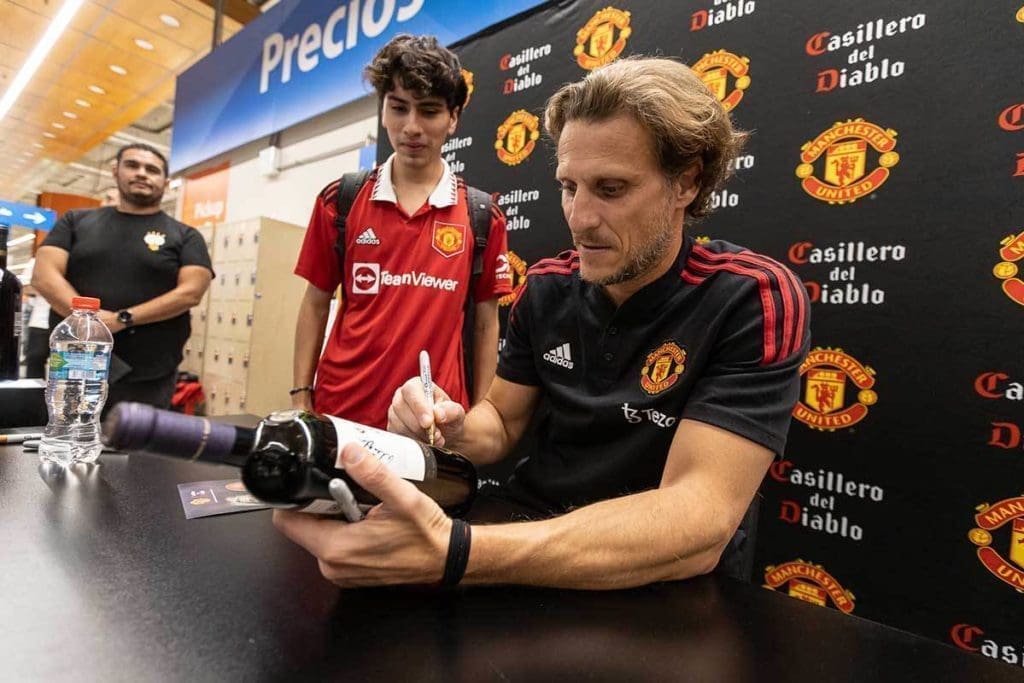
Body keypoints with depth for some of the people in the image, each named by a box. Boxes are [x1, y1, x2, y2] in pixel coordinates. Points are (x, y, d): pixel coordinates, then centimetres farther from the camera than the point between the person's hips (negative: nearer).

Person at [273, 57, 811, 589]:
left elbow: (697, 524, -28)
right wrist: (453, 428, -18)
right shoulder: (546, 287, -3)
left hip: (665, 590, -3)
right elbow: (502, 423, 5)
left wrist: (451, 554, -38)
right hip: (534, 542, 4)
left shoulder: (756, 301, -18)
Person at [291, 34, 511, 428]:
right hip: (339, 411, 1)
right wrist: (301, 397, 1)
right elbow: (315, 305, 6)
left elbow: (486, 325, 2)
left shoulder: (483, 217, -1)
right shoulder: (340, 200, 1)